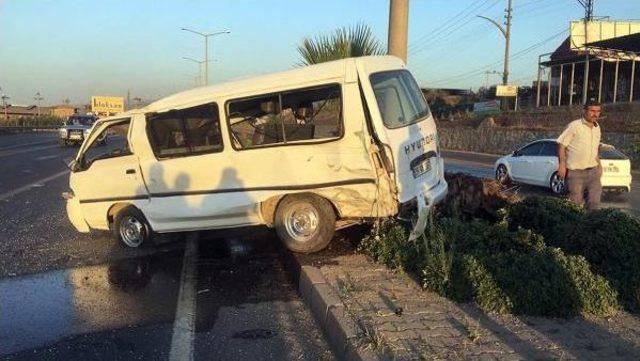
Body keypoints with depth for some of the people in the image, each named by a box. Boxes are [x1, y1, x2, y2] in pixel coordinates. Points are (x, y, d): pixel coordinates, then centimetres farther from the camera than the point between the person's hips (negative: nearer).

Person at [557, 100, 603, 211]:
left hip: (592, 170, 6)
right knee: (575, 201, 0)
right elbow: (561, 145, -10)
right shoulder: (574, 126, -9)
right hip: (575, 171, -6)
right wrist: (562, 164, -18)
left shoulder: (597, 128, 11)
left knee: (595, 199, 3)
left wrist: (599, 164, 16)